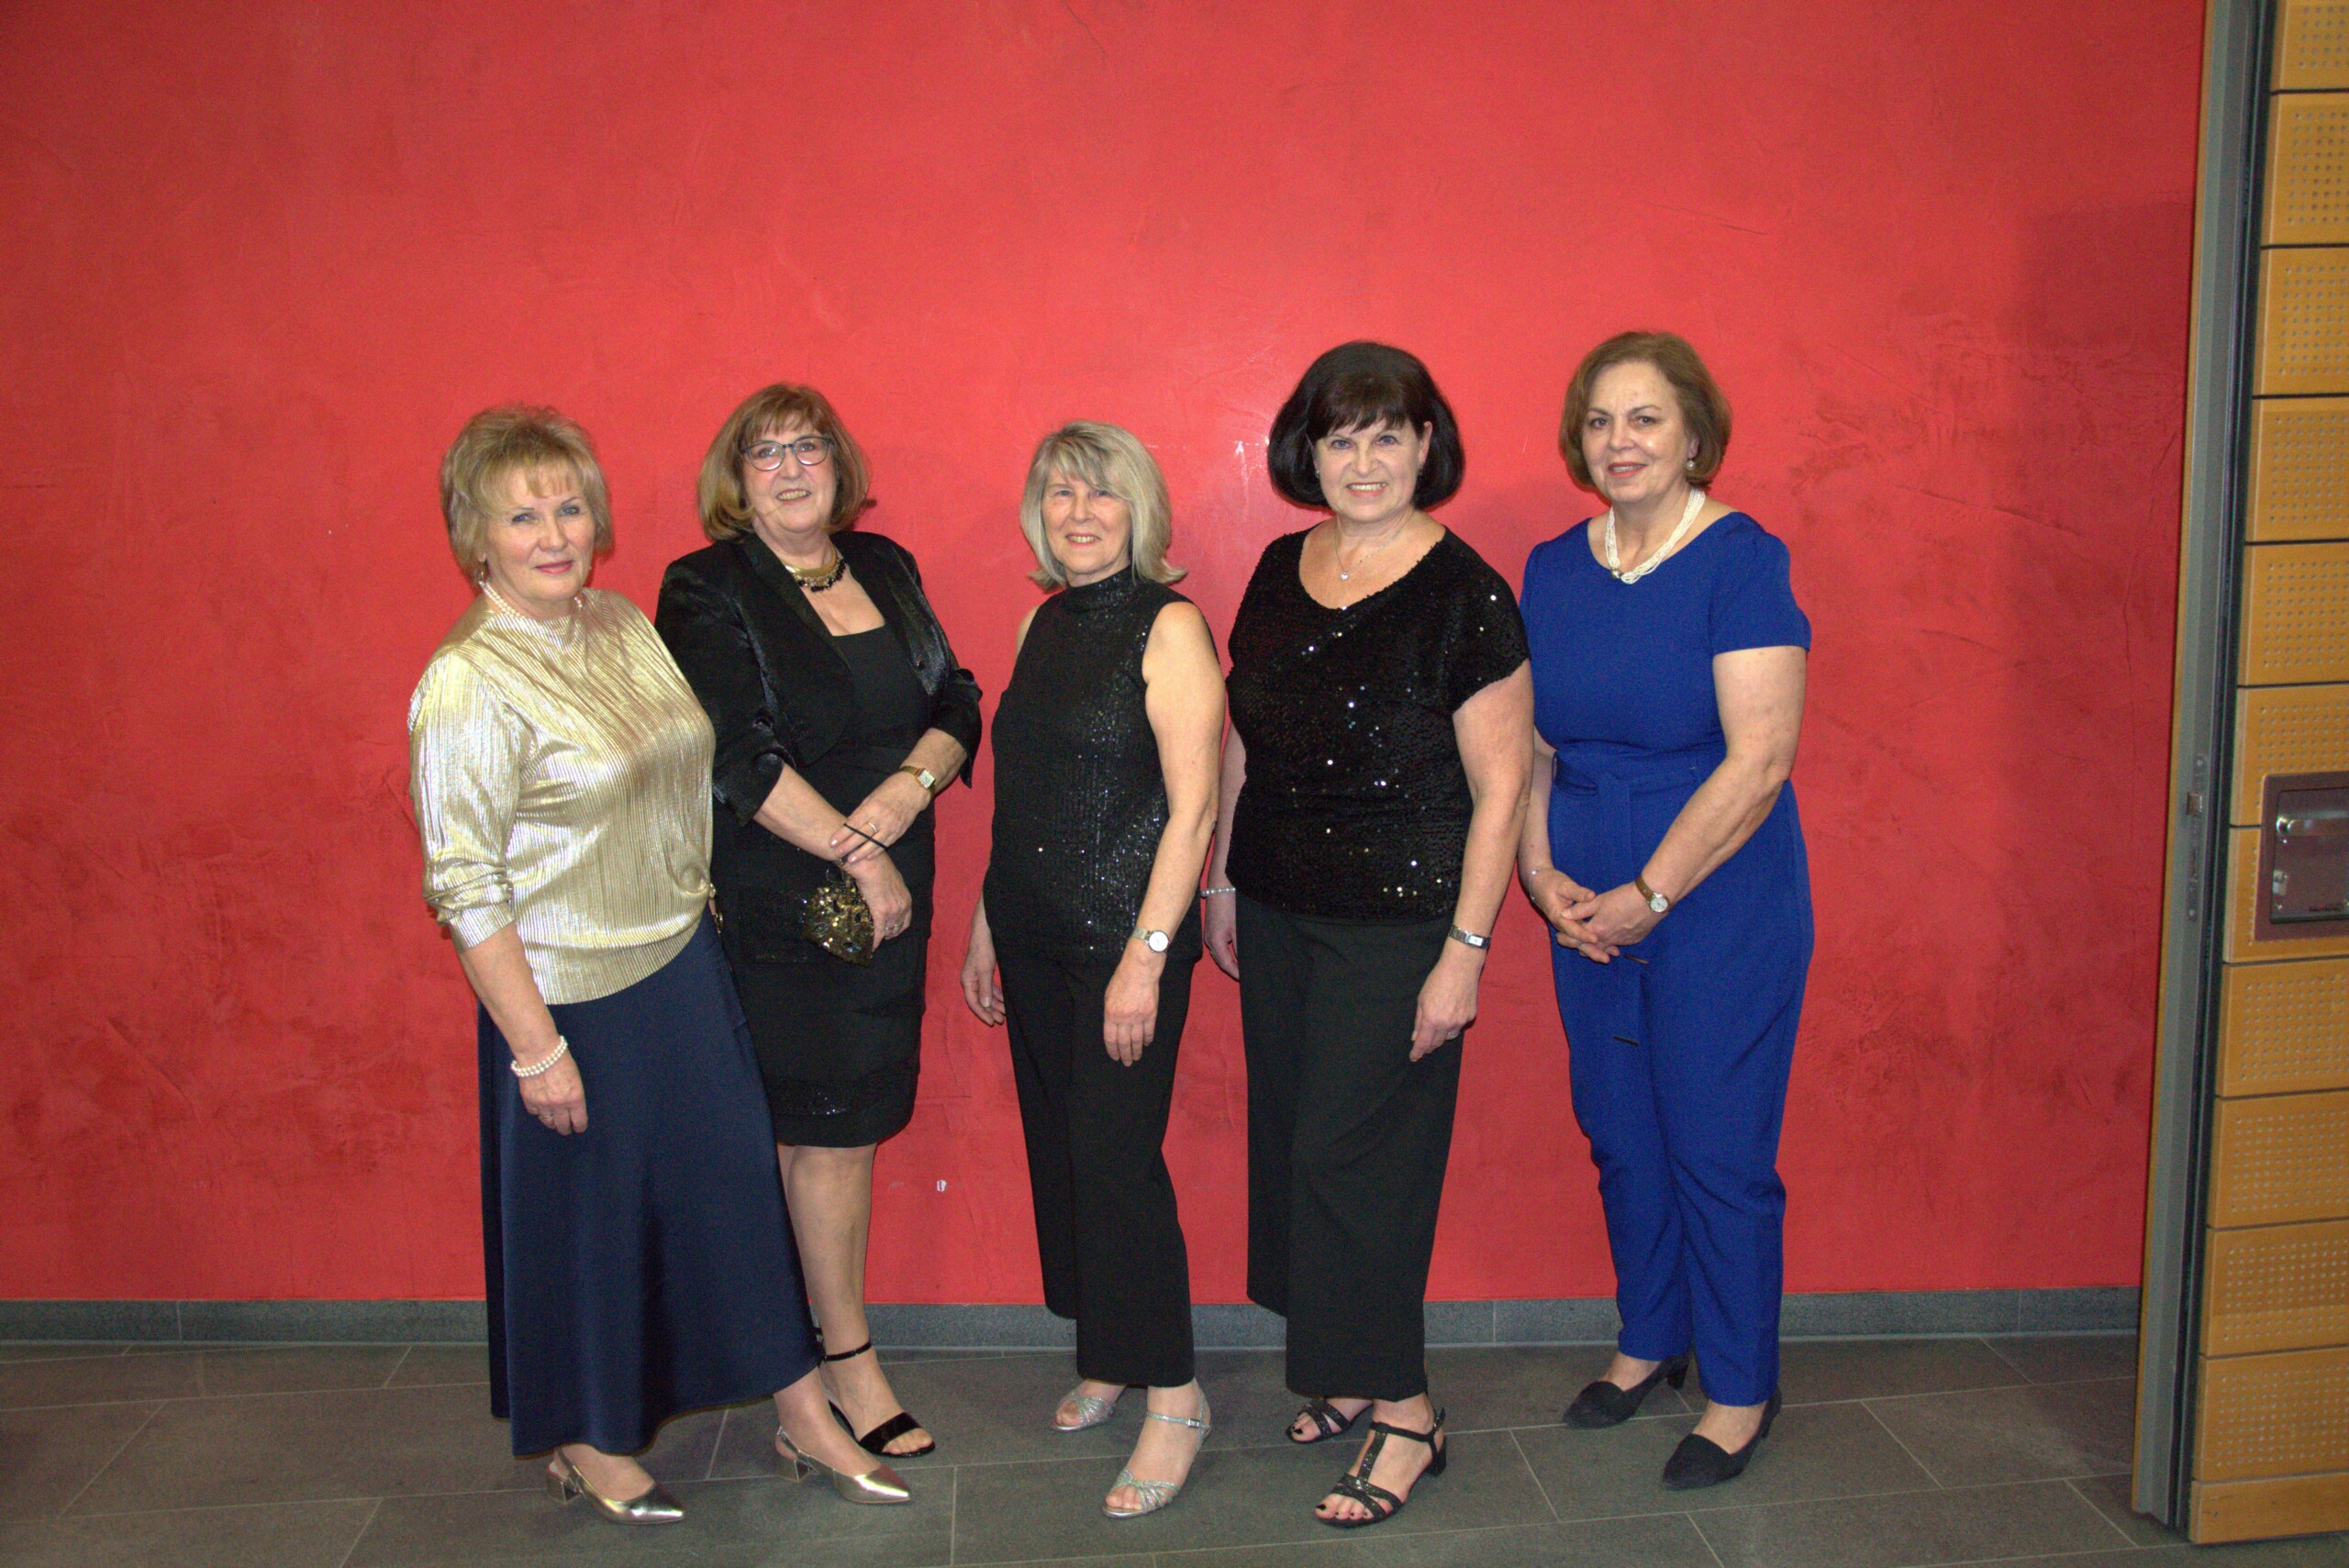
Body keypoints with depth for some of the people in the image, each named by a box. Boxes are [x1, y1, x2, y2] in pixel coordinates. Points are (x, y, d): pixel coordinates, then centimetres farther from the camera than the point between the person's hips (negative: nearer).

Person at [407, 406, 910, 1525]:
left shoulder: (623, 624, 4)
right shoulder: (467, 683, -17)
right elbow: (464, 887, -18)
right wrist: (536, 1047, -18)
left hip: (683, 969, 6)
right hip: (571, 999, -6)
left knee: (736, 1182, 13)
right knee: (582, 1217, 10)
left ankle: (803, 1417, 28)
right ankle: (582, 1444, 34)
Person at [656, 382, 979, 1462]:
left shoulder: (885, 568, 11)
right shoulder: (706, 593, -6)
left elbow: (956, 705, 9)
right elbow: (739, 758, -15)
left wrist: (906, 791, -10)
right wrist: (856, 855, -17)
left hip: (893, 888, 5)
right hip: (781, 902, -5)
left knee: (855, 1117, 9)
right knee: (826, 1125, 1)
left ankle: (807, 1354, 23)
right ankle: (849, 1363, 16)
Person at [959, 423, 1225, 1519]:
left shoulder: (1169, 627, -10)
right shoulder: (1041, 623, 11)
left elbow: (1192, 806, -15)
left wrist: (1146, 955, -19)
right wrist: (985, 925, 16)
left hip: (1126, 933, -7)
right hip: (1034, 934, 7)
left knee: (1117, 1154, -5)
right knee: (1058, 1143, 13)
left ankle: (1172, 1399, 9)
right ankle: (1106, 1357, 31)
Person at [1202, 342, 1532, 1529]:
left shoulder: (1465, 594, -12)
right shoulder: (1281, 569, 6)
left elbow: (1499, 787, -13)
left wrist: (1465, 950, -16)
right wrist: (1221, 879, 15)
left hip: (1397, 924, -6)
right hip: (1277, 911, 7)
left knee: (1355, 1153, -2)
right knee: (1287, 1140, 13)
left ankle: (1404, 1410, 16)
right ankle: (1350, 1372, 30)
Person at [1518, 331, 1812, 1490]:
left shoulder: (1741, 561, -11)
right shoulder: (1553, 569, 6)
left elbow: (1758, 761, -17)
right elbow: (1528, 744, 10)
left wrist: (1649, 895, -16)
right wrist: (1541, 873, -3)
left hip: (1721, 906, -5)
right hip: (1589, 912, 5)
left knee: (1718, 1151, 3)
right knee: (1620, 1136, 15)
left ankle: (1741, 1392, 22)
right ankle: (1650, 1340, 36)